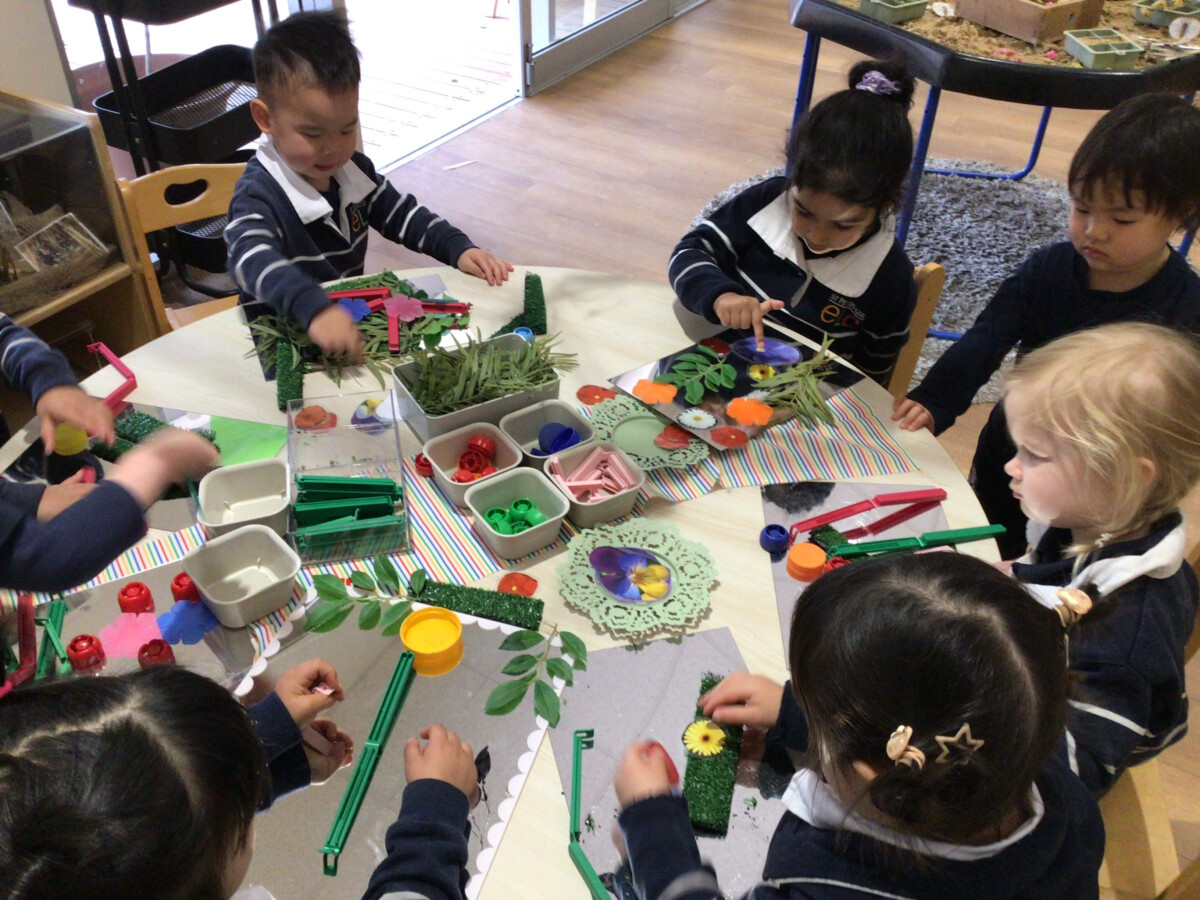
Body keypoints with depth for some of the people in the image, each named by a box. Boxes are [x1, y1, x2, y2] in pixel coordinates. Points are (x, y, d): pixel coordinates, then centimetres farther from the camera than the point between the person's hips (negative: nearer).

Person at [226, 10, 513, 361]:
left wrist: (459, 249, -1)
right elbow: (251, 258, -39)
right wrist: (314, 308, -57)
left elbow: (402, 215, 16)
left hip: (352, 315, 9)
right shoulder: (259, 194, -20)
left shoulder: (353, 170, 3)